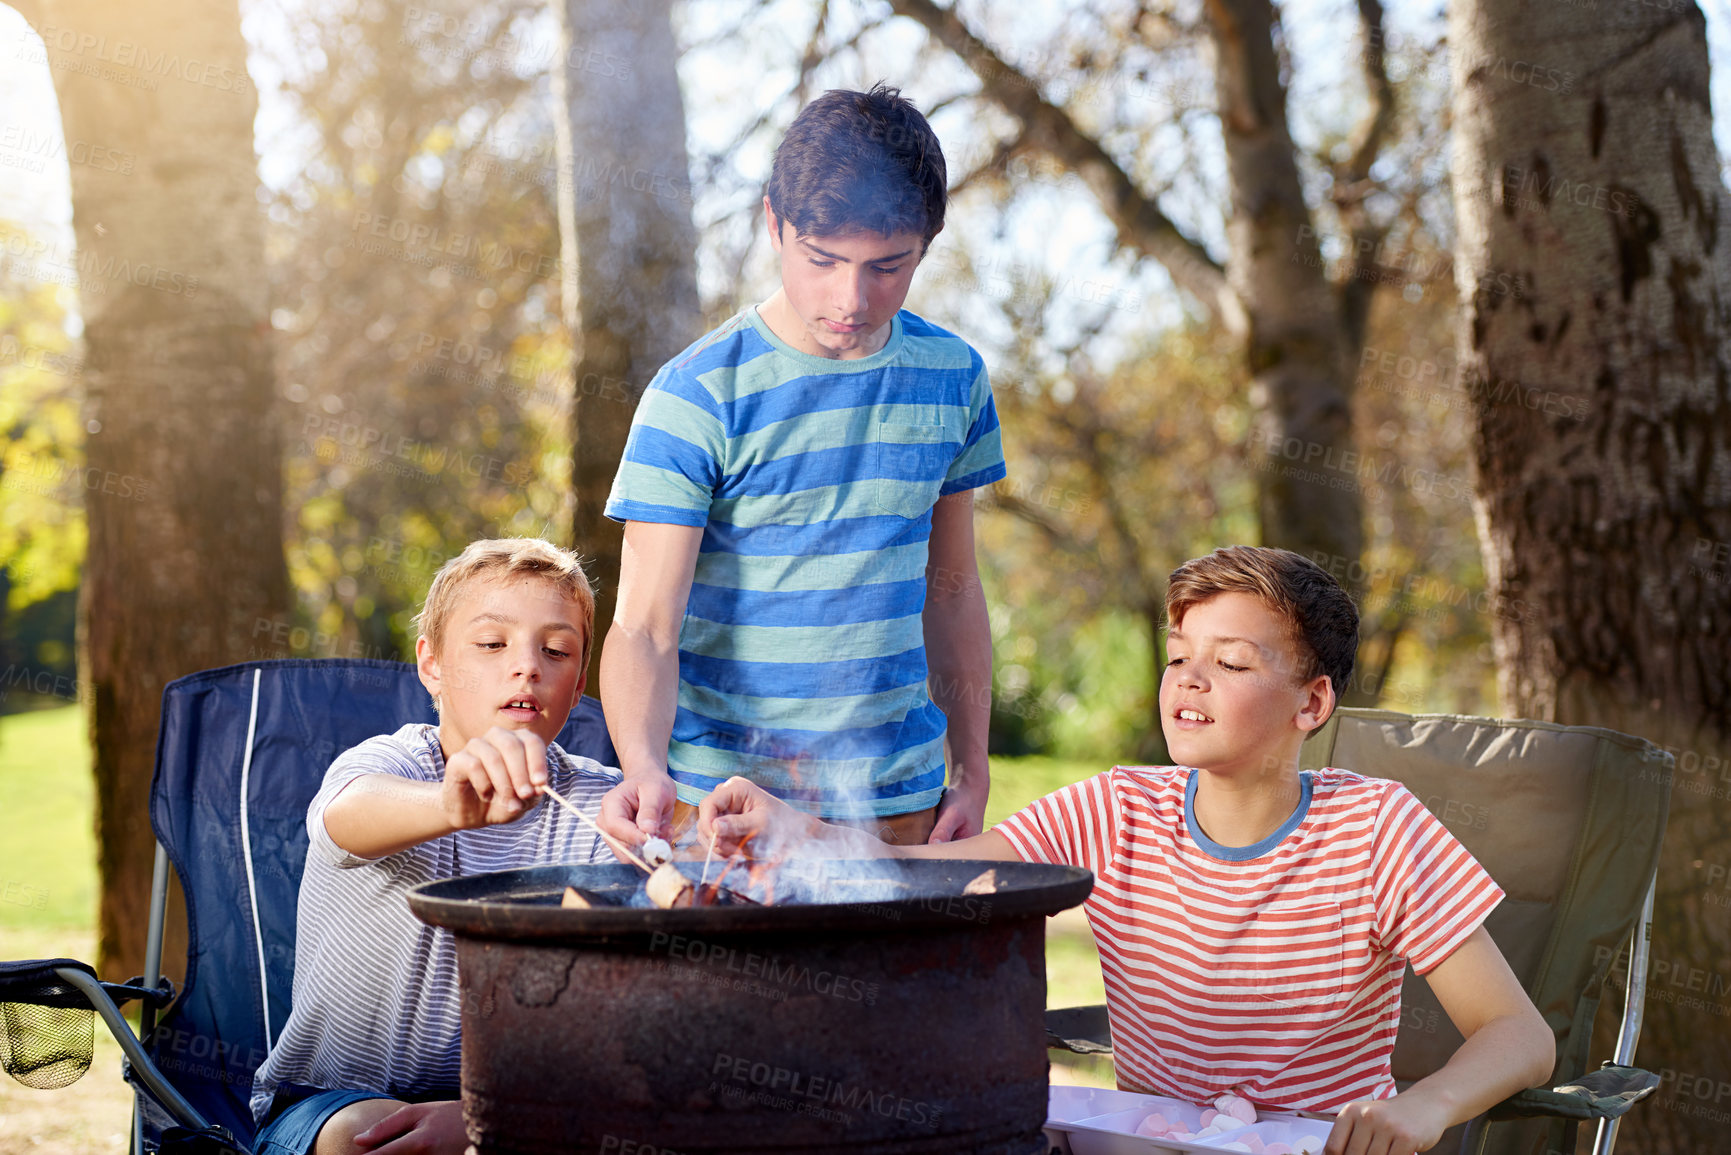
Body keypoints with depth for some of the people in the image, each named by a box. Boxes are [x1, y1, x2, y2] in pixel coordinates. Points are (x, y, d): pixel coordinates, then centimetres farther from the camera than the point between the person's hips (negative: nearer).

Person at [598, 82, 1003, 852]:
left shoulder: (951, 377, 4)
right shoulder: (696, 396, -11)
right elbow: (645, 626, -15)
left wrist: (972, 773, 10)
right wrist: (643, 768, -33)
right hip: (720, 808, -4)